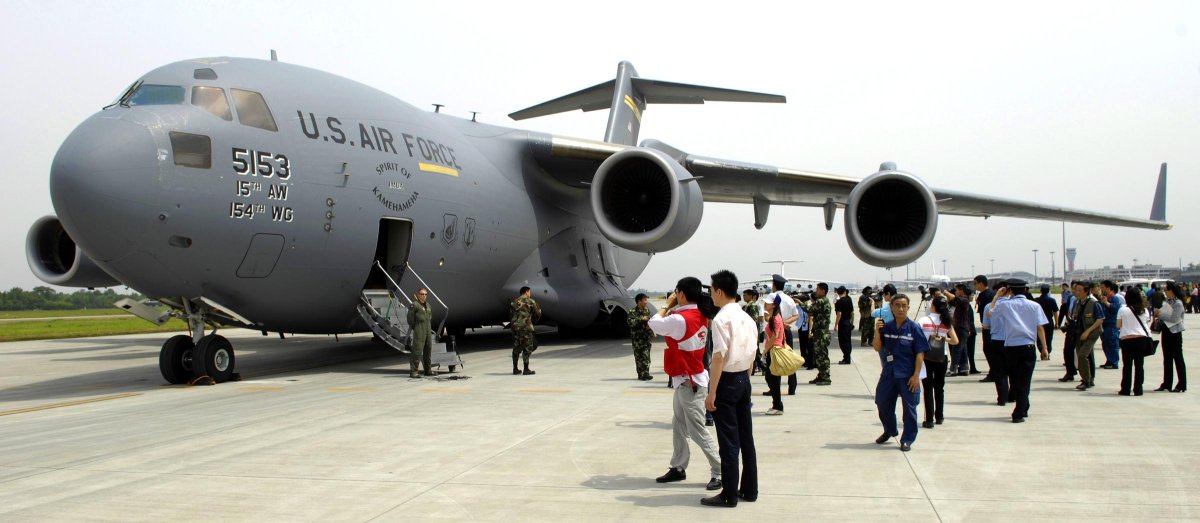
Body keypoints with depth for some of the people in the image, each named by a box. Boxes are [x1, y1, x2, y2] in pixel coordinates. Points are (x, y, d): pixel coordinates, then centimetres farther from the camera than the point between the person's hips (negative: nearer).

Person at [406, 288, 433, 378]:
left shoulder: (428, 305, 15)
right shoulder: (414, 305, -8)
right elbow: (410, 319, -8)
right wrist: (415, 328, -7)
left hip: (428, 331, 8)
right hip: (419, 331, -8)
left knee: (428, 350, 11)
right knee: (417, 351, -13)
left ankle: (428, 370, 19)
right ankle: (413, 371, -12)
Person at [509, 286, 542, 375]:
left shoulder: (514, 302, 13)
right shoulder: (530, 301, -1)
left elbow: (510, 315, 14)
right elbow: (538, 313, 4)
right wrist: (533, 321, 22)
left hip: (515, 327, 5)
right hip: (526, 327, -5)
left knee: (516, 348, 12)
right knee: (527, 348, 0)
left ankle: (515, 369, 16)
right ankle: (526, 369, -3)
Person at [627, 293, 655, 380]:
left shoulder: (647, 310, 10)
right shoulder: (632, 312, -8)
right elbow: (631, 322, -24)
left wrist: (652, 331, 13)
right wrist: (641, 319, -26)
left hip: (646, 337, 4)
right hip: (637, 338, -4)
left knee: (646, 356, -1)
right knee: (638, 356, 1)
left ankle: (645, 373, 1)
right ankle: (640, 374, 6)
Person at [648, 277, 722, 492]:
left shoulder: (680, 319, -24)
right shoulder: (700, 316, 4)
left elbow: (653, 324, -15)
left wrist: (667, 305, -4)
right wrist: (672, 308, 4)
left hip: (690, 383, -10)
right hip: (685, 381, 10)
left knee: (697, 430, -5)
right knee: (678, 426, 16)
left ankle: (720, 472, 1)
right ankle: (678, 468, 24)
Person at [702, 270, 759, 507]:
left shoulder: (722, 319, -15)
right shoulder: (747, 318, 10)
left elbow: (719, 356, -20)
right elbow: (751, 355, 13)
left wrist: (712, 392, -17)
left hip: (727, 380, -8)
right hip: (744, 379, 8)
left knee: (728, 439, -1)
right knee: (746, 436, 13)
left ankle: (729, 494, 5)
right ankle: (749, 489, 21)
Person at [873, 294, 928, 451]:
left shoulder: (914, 328, -8)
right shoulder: (887, 327, 2)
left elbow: (920, 353, -8)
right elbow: (877, 348, 1)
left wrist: (916, 375, -13)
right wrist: (877, 331, -14)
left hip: (907, 375, -4)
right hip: (888, 373, 4)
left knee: (909, 407, 3)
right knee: (883, 403, 15)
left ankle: (907, 440, 17)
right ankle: (890, 431, 39)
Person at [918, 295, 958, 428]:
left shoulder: (924, 321, -8)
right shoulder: (946, 322, 0)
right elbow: (955, 341, 1)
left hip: (926, 358, -3)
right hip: (941, 358, 3)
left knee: (928, 389, 1)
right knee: (939, 388, 16)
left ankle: (929, 420, -2)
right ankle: (939, 417, 24)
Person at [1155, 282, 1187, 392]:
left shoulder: (1178, 303, -15)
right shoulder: (1166, 301, 9)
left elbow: (1174, 319, -23)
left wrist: (1161, 314, -16)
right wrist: (1158, 318, 0)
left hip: (1175, 332, -8)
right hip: (1166, 331, 8)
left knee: (1178, 358, -3)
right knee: (1167, 358, 11)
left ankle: (1182, 385, 2)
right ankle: (1167, 384, 17)